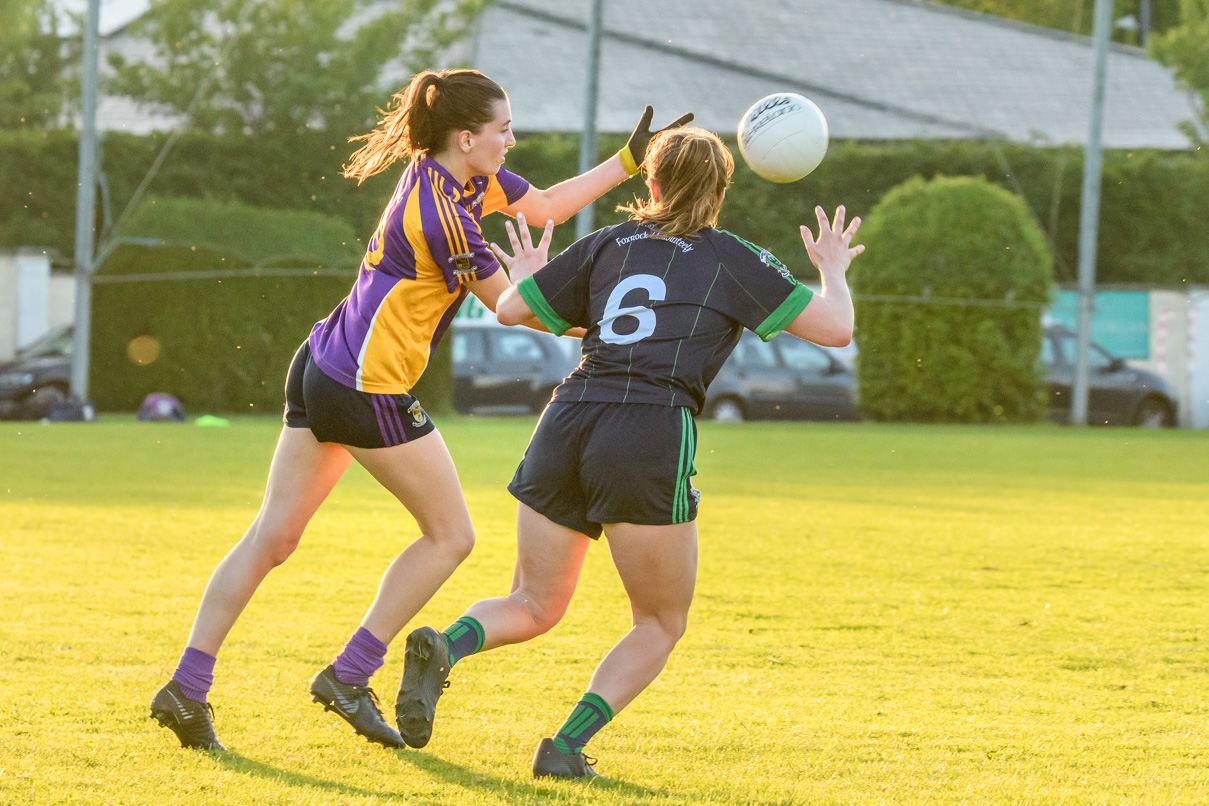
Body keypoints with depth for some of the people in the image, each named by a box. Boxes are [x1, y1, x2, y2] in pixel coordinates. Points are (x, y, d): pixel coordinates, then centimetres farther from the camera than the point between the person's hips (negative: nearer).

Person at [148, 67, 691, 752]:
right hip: (370, 389, -10)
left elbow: (548, 206, 21)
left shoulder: (467, 177, 7)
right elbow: (510, 305, -11)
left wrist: (631, 160, 18)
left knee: (273, 538, 8)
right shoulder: (441, 215, -21)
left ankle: (187, 688, 4)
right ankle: (348, 677, 6)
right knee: (450, 536, 5)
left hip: (321, 370, 10)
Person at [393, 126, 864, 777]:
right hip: (651, 437, -4)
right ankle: (567, 746, -4)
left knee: (534, 606, 17)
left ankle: (443, 647, -15)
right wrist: (833, 272, 27)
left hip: (567, 422, 4)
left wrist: (524, 277, 42)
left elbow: (511, 310, 20)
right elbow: (836, 329, 6)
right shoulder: (734, 261, 9)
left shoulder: (609, 245, 17)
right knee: (661, 624, 14)